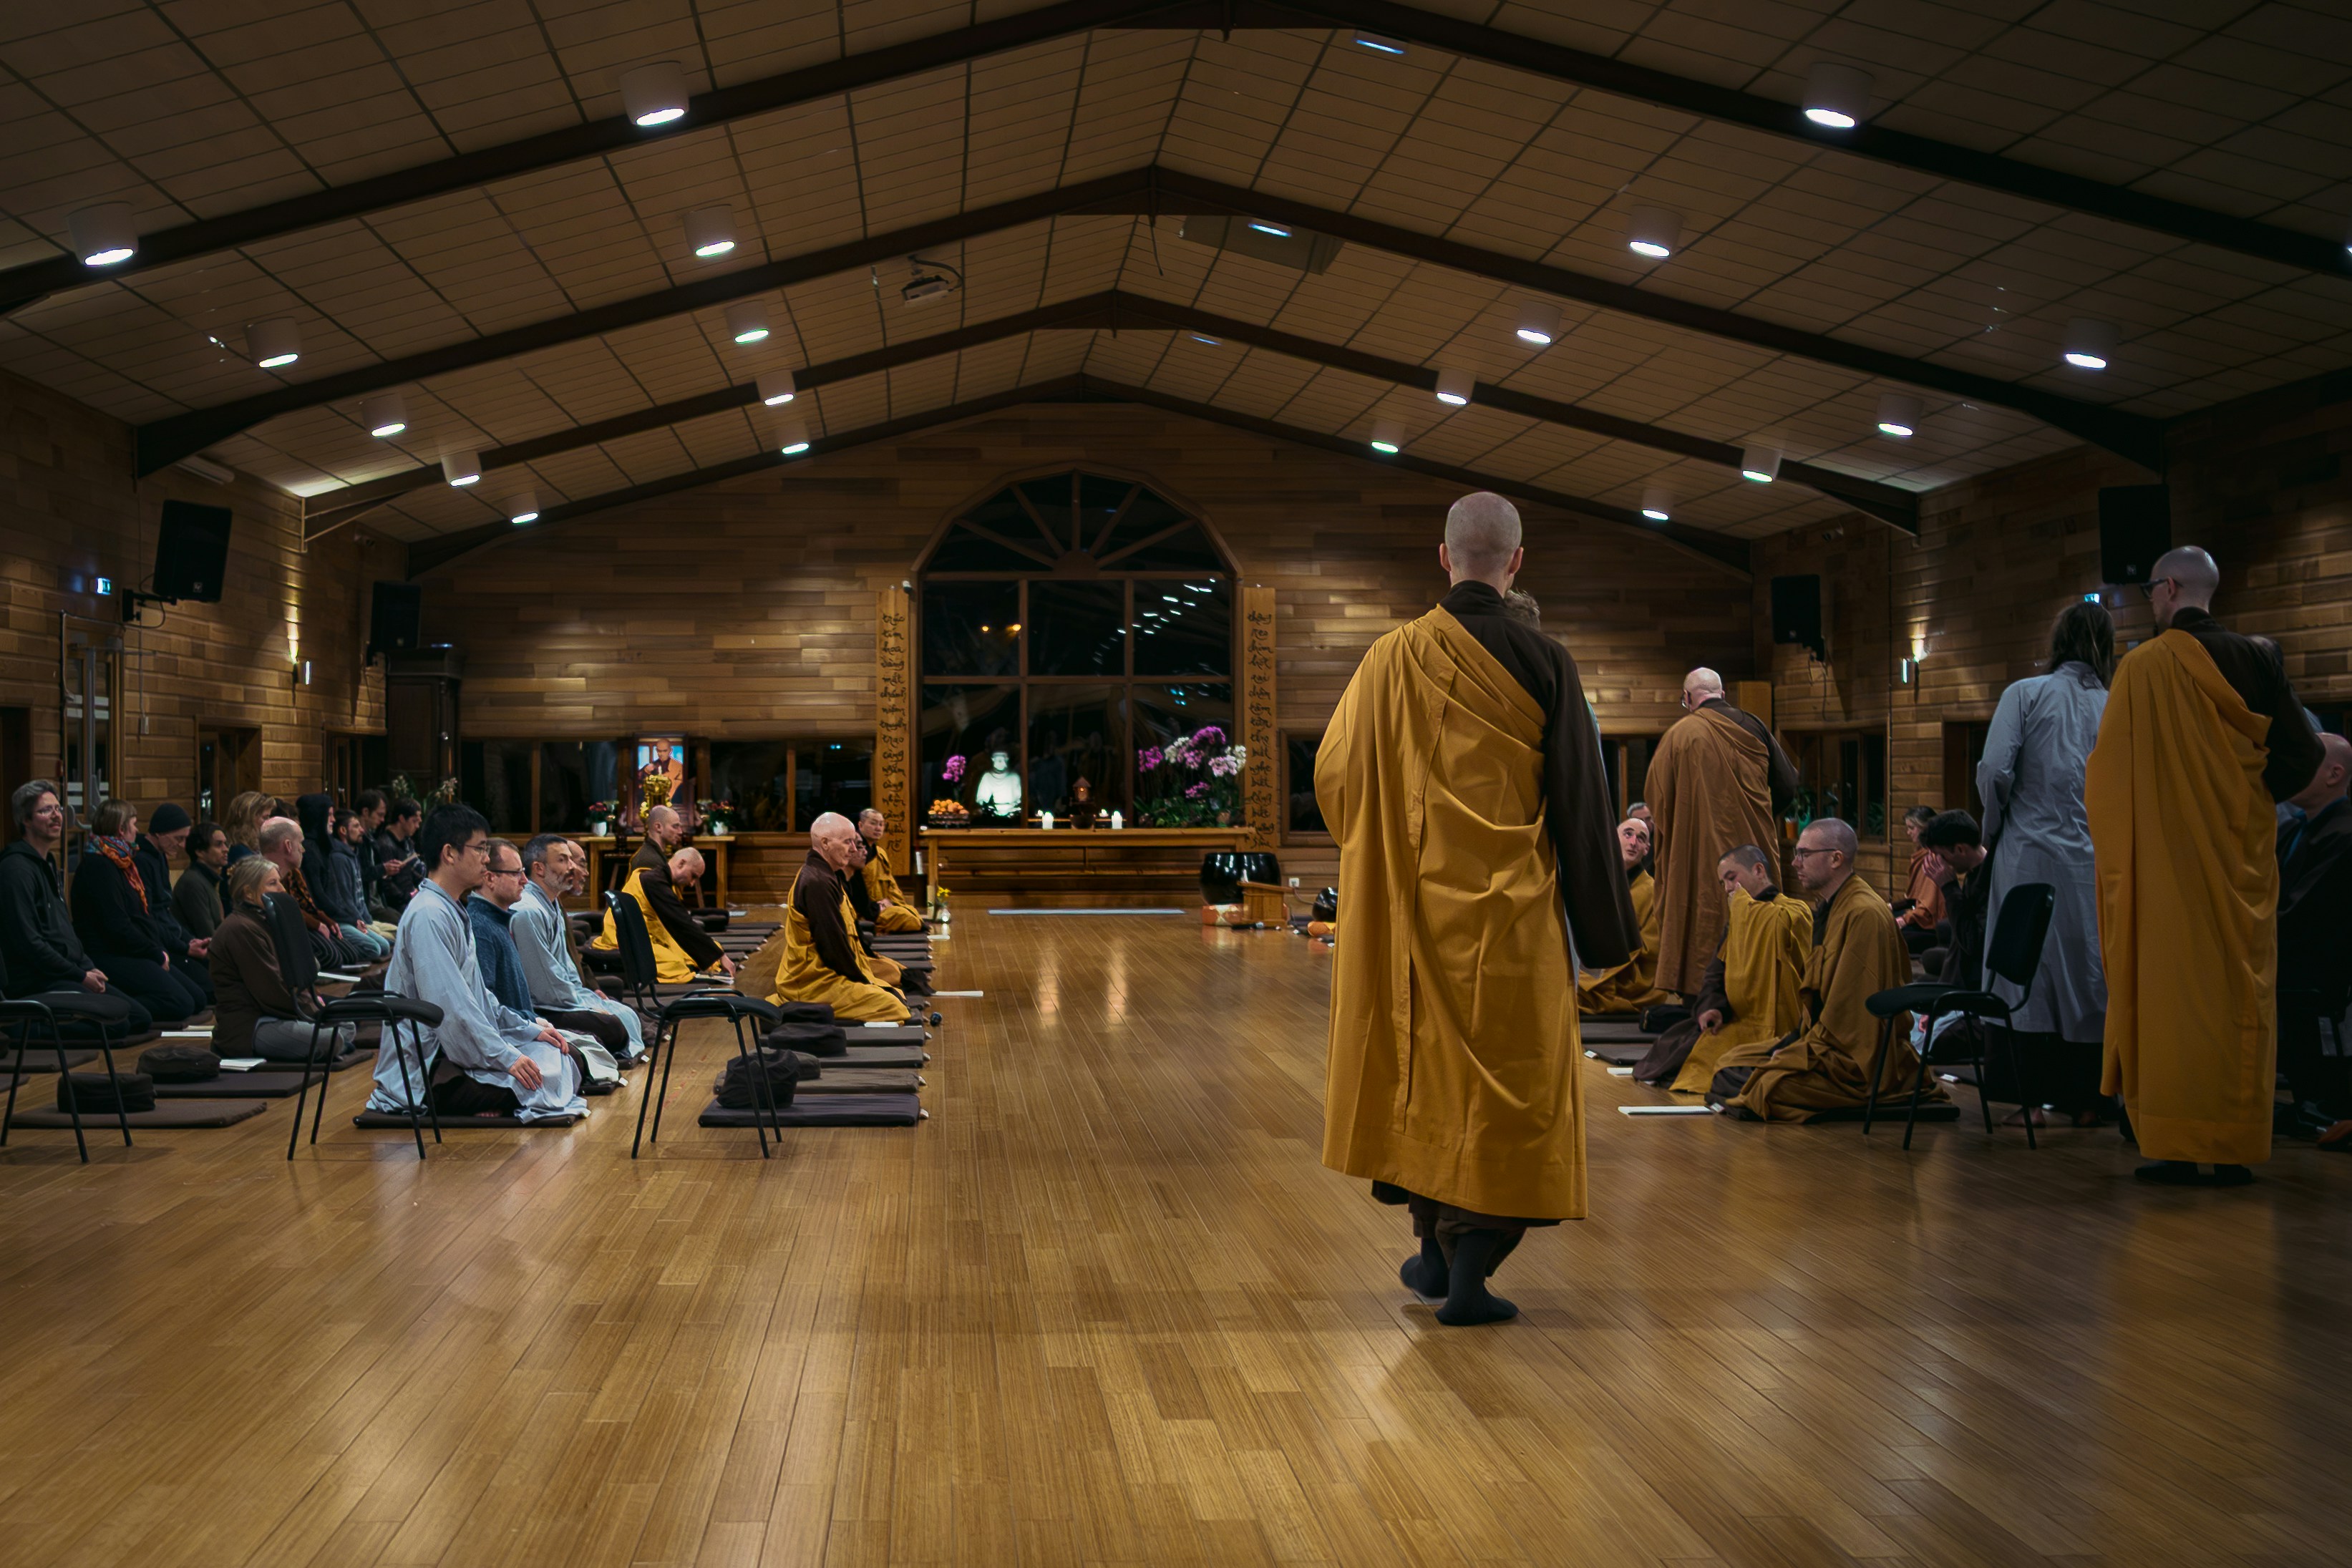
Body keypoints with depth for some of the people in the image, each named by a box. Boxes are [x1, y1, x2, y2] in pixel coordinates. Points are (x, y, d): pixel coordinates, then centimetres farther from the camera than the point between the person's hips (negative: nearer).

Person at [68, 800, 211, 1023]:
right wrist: (157, 955, -11)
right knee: (180, 1004, -26)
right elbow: (117, 927, -19)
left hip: (133, 955, 11)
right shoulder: (98, 866, -12)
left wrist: (160, 952, 6)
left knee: (198, 998, 2)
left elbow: (144, 916, 22)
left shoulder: (120, 863, 20)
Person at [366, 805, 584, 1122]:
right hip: (426, 1072, -10)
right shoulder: (429, 916, -18)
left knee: (566, 1057, 3)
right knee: (535, 1081, -24)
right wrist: (506, 1057, -23)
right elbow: (448, 1006, -24)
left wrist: (529, 1030, 12)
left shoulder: (453, 912, 15)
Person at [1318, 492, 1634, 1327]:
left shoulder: (1392, 658, -3)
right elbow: (1582, 800, -6)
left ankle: (1435, 1249, 25)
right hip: (1511, 910, -3)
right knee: (1507, 1075, 4)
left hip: (1413, 909, 3)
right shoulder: (1543, 664, -8)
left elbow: (1336, 771, 6)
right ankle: (1469, 1268, 2)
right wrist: (1602, 927, 0)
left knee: (1422, 1068, 16)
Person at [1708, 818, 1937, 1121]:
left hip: (1859, 1058, -10)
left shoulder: (1864, 914, -20)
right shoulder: (1827, 909, 13)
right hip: (1822, 1037, 10)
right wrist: (1794, 1041, 4)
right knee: (1728, 1063, 4)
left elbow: (1850, 1004, -21)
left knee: (1766, 1088, -29)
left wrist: (1798, 1049, -15)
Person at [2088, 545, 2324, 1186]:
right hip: (2243, 858, 3)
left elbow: (2109, 769, -7)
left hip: (2167, 862, -3)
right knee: (2240, 993, 8)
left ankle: (2176, 1150, 1)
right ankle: (2236, 1149, 10)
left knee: (2170, 993, 2)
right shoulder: (2257, 659, 1)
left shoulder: (2143, 666, -9)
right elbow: (2303, 754, 2)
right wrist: (2249, 798, 14)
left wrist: (2112, 838, 8)